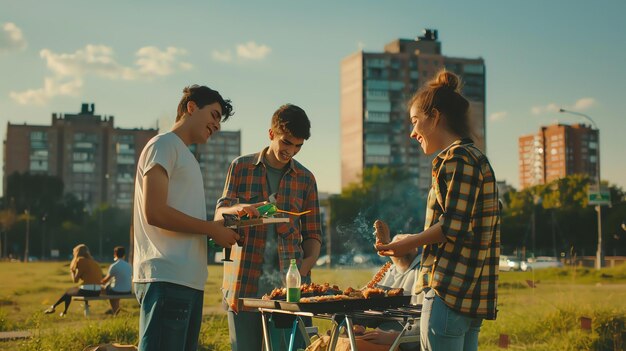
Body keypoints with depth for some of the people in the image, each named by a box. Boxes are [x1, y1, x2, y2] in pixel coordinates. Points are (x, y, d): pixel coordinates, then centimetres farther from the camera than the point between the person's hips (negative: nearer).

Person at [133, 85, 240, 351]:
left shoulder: (186, 156, 26)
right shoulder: (163, 146, -2)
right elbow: (154, 212, -14)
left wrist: (222, 226, 6)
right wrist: (212, 229, -8)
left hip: (189, 279, 9)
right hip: (167, 279, -9)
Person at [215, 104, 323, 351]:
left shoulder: (306, 179, 11)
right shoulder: (241, 167, 6)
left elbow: (312, 234, 13)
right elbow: (219, 214, 2)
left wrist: (306, 265, -8)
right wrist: (239, 209, -22)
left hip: (289, 282, 1)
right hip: (245, 281, -1)